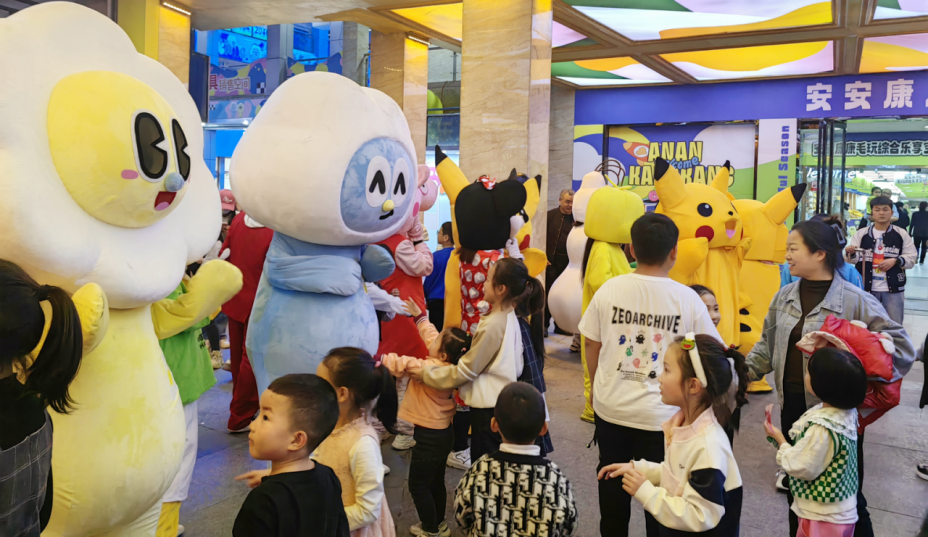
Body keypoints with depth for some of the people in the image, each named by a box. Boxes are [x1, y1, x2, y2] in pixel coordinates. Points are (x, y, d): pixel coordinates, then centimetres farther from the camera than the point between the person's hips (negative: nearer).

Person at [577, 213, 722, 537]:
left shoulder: (610, 289, -7)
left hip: (611, 407, 3)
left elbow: (592, 346, 3)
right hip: (662, 415, -2)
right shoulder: (687, 298, -11)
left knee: (612, 486, 22)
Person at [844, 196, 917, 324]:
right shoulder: (861, 234, 2)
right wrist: (850, 253, -22)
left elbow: (911, 258, 3)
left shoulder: (901, 234, 1)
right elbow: (853, 259, 1)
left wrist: (895, 261, -15)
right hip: (867, 288, 0)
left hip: (894, 289, 0)